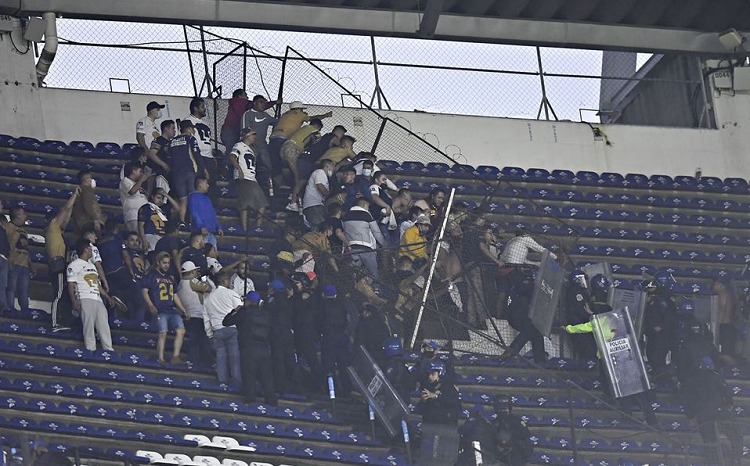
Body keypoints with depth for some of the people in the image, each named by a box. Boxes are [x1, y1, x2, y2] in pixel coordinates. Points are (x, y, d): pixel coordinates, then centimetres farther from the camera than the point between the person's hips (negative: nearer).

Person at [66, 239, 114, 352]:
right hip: (85, 299, -7)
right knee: (89, 323, -15)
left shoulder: (92, 266, 30)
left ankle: (108, 349, -7)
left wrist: (107, 297, 23)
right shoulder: (75, 265, 4)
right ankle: (91, 349, -17)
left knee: (104, 324, -3)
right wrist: (74, 301, -16)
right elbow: (71, 285, -4)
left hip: (98, 299, 7)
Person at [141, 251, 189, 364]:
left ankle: (175, 357, -11)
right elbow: (144, 291, -2)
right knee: (163, 333, -19)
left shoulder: (170, 278, 26)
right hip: (160, 310, -6)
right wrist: (151, 305, -17)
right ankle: (160, 359, -16)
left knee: (181, 330, -10)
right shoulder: (151, 276, 7)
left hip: (172, 309, 6)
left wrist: (183, 310, 22)